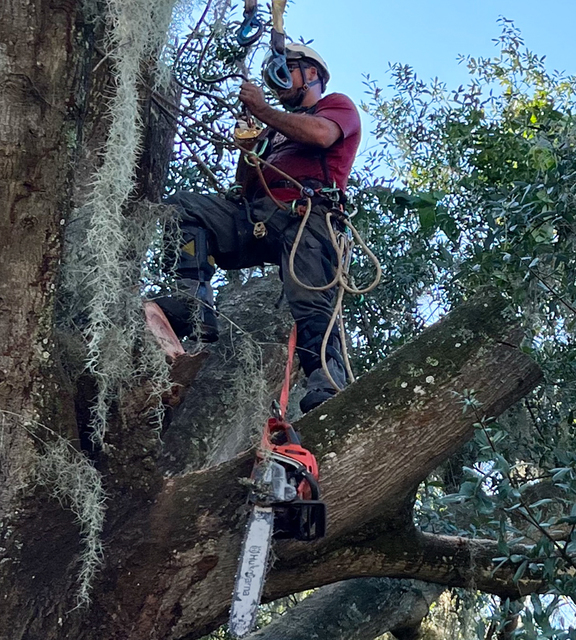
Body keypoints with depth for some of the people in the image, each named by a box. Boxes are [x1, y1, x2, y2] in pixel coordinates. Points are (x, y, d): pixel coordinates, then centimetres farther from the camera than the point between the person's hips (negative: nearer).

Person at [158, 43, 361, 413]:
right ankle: (195, 308, -30)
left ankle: (326, 391, -41)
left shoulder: (338, 105, 21)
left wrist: (261, 109, 5)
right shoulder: (278, 127, 38)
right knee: (182, 206, -14)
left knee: (312, 307, -26)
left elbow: (321, 134, -6)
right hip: (257, 216, 6)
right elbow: (246, 186, 30)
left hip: (305, 216, -6)